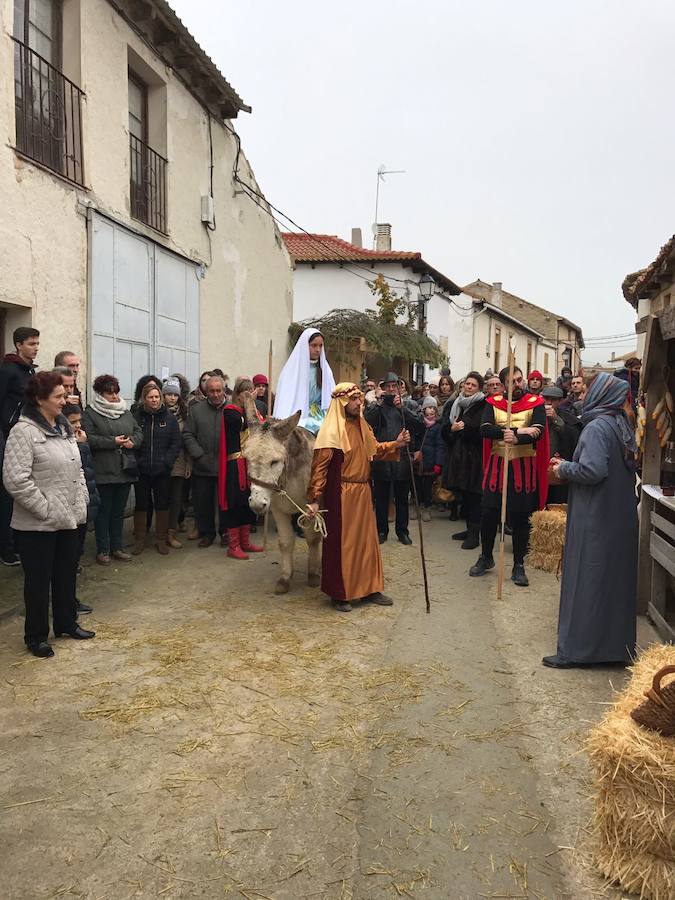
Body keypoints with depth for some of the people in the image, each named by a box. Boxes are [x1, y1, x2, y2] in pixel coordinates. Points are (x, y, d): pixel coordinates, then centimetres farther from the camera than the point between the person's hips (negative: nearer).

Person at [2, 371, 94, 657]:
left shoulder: (64, 428, 10)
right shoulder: (23, 432, -16)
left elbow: (77, 470, 17)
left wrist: (81, 504, 8)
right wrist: (46, 510, -18)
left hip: (68, 520, 8)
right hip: (37, 525, -7)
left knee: (67, 574, 19)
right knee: (39, 580, 6)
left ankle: (66, 623, 36)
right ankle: (36, 636, 22)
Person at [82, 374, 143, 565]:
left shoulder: (125, 412, 15)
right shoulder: (90, 413, -5)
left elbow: (138, 432, 15)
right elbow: (88, 439, -16)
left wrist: (133, 441, -6)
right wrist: (113, 442, -19)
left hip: (125, 469, 6)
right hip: (103, 472, -5)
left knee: (119, 511, 13)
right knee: (103, 511, 4)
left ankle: (117, 547, 23)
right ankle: (102, 550, 14)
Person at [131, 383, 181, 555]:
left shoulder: (169, 418, 2)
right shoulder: (136, 417, -2)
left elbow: (176, 444, 0)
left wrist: (166, 462, -9)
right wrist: (135, 462, -10)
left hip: (162, 471, 1)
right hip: (141, 470, -1)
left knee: (162, 504, 8)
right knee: (141, 505, 8)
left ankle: (161, 539, 21)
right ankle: (139, 539, 20)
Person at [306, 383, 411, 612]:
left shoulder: (362, 425, 9)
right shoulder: (331, 430, -14)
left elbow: (375, 450, 19)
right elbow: (319, 467, -16)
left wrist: (397, 443, 2)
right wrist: (314, 499, -20)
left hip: (362, 493, 7)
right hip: (340, 496, -7)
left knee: (366, 540, 14)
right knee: (340, 543, 4)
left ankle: (369, 588, 26)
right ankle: (339, 594, 16)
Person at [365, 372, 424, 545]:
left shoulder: (405, 407, 9)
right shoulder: (377, 407, 7)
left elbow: (419, 427, -7)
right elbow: (367, 423, -12)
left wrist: (401, 407, -13)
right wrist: (380, 402, -14)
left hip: (402, 458, 1)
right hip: (381, 458, -1)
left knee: (402, 498, 8)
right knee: (381, 498, 6)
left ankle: (402, 531, 18)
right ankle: (382, 531, 16)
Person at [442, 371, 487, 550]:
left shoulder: (482, 406, -7)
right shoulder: (457, 404, 13)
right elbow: (445, 429, 12)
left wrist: (463, 427, -16)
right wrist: (452, 428, -8)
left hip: (474, 457, -7)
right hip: (458, 454, 7)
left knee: (473, 495, -4)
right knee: (464, 494, 12)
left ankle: (474, 534, 3)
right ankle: (470, 528, 24)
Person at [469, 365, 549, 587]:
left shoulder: (535, 403, 0)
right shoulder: (493, 403, 3)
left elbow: (539, 431, -15)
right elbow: (484, 429, -13)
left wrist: (517, 439, -33)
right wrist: (517, 431, -20)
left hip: (524, 466, -1)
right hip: (497, 463, 1)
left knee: (521, 517, 5)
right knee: (488, 513, 4)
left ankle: (519, 565, 17)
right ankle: (486, 557, 25)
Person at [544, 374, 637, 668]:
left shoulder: (597, 427, -16)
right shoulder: (622, 426, 10)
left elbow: (592, 470, -25)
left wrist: (564, 468, -7)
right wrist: (568, 464, 11)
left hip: (595, 520, -8)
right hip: (622, 518, 8)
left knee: (586, 581, -2)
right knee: (616, 581, 15)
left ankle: (575, 649, 5)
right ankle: (616, 642, 25)